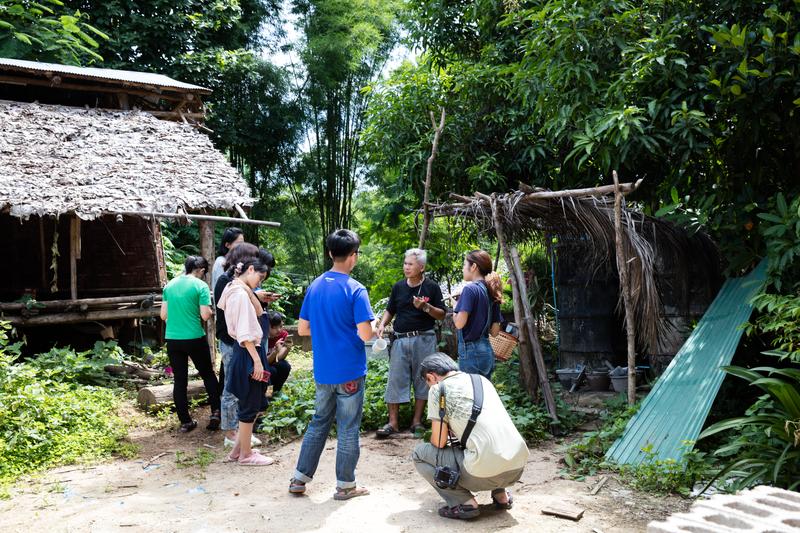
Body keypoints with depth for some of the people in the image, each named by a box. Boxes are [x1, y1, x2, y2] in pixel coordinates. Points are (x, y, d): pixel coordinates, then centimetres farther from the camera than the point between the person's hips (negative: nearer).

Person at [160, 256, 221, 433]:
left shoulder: (169, 285, 7)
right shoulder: (200, 286, -8)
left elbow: (163, 315, 10)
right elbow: (205, 315, -13)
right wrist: (209, 309, 8)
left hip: (172, 339, 4)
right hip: (195, 338, -4)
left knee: (180, 381, 9)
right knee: (208, 374, 16)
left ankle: (185, 422, 14)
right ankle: (216, 412, 10)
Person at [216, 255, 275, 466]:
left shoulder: (236, 290, 12)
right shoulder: (240, 294, -18)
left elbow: (258, 312, 16)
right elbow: (244, 333, -22)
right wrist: (257, 360, -21)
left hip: (246, 352, 10)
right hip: (247, 353, -10)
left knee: (250, 404, 18)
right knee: (250, 406, 2)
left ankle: (239, 449, 27)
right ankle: (245, 454, 14)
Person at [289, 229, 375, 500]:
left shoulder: (315, 286, 3)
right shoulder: (356, 290, -16)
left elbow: (302, 329, 7)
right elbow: (365, 334, -21)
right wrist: (376, 328, 0)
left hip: (322, 371, 6)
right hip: (349, 372, -5)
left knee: (319, 423, 19)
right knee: (348, 428, 7)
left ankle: (299, 479, 24)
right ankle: (345, 485, 19)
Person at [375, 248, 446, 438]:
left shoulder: (432, 287, 0)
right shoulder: (398, 287, 8)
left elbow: (442, 315, 1)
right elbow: (390, 310, 18)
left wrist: (426, 307, -16)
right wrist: (382, 324, -1)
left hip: (424, 339, -2)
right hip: (400, 339, 2)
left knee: (422, 379, 4)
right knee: (395, 379, -1)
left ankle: (417, 421, 15)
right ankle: (393, 422, 5)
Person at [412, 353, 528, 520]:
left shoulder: (438, 389, 0)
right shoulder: (482, 379, 18)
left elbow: (439, 442, 0)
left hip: (486, 473, -7)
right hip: (518, 468, 7)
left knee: (419, 453, 11)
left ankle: (464, 502, 0)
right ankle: (500, 494, 22)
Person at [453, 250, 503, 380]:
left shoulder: (470, 289, -11)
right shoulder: (490, 292, 11)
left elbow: (459, 323, -20)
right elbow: (495, 331, 11)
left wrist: (454, 307, -2)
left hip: (471, 351, -8)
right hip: (487, 351, 8)